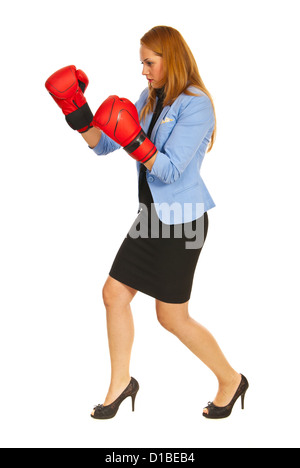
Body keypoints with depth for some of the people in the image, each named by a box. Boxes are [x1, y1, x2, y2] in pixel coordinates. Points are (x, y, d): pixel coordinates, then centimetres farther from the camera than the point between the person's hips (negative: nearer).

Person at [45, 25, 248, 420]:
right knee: (114, 294, 8)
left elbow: (169, 169, -22)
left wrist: (133, 140, -33)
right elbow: (103, 145, 8)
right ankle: (121, 382, 26)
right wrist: (79, 115, -6)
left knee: (172, 317, 2)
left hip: (181, 222, -8)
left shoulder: (196, 104, -15)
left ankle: (231, 380, 23)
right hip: (151, 216, 8)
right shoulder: (149, 98, 9)